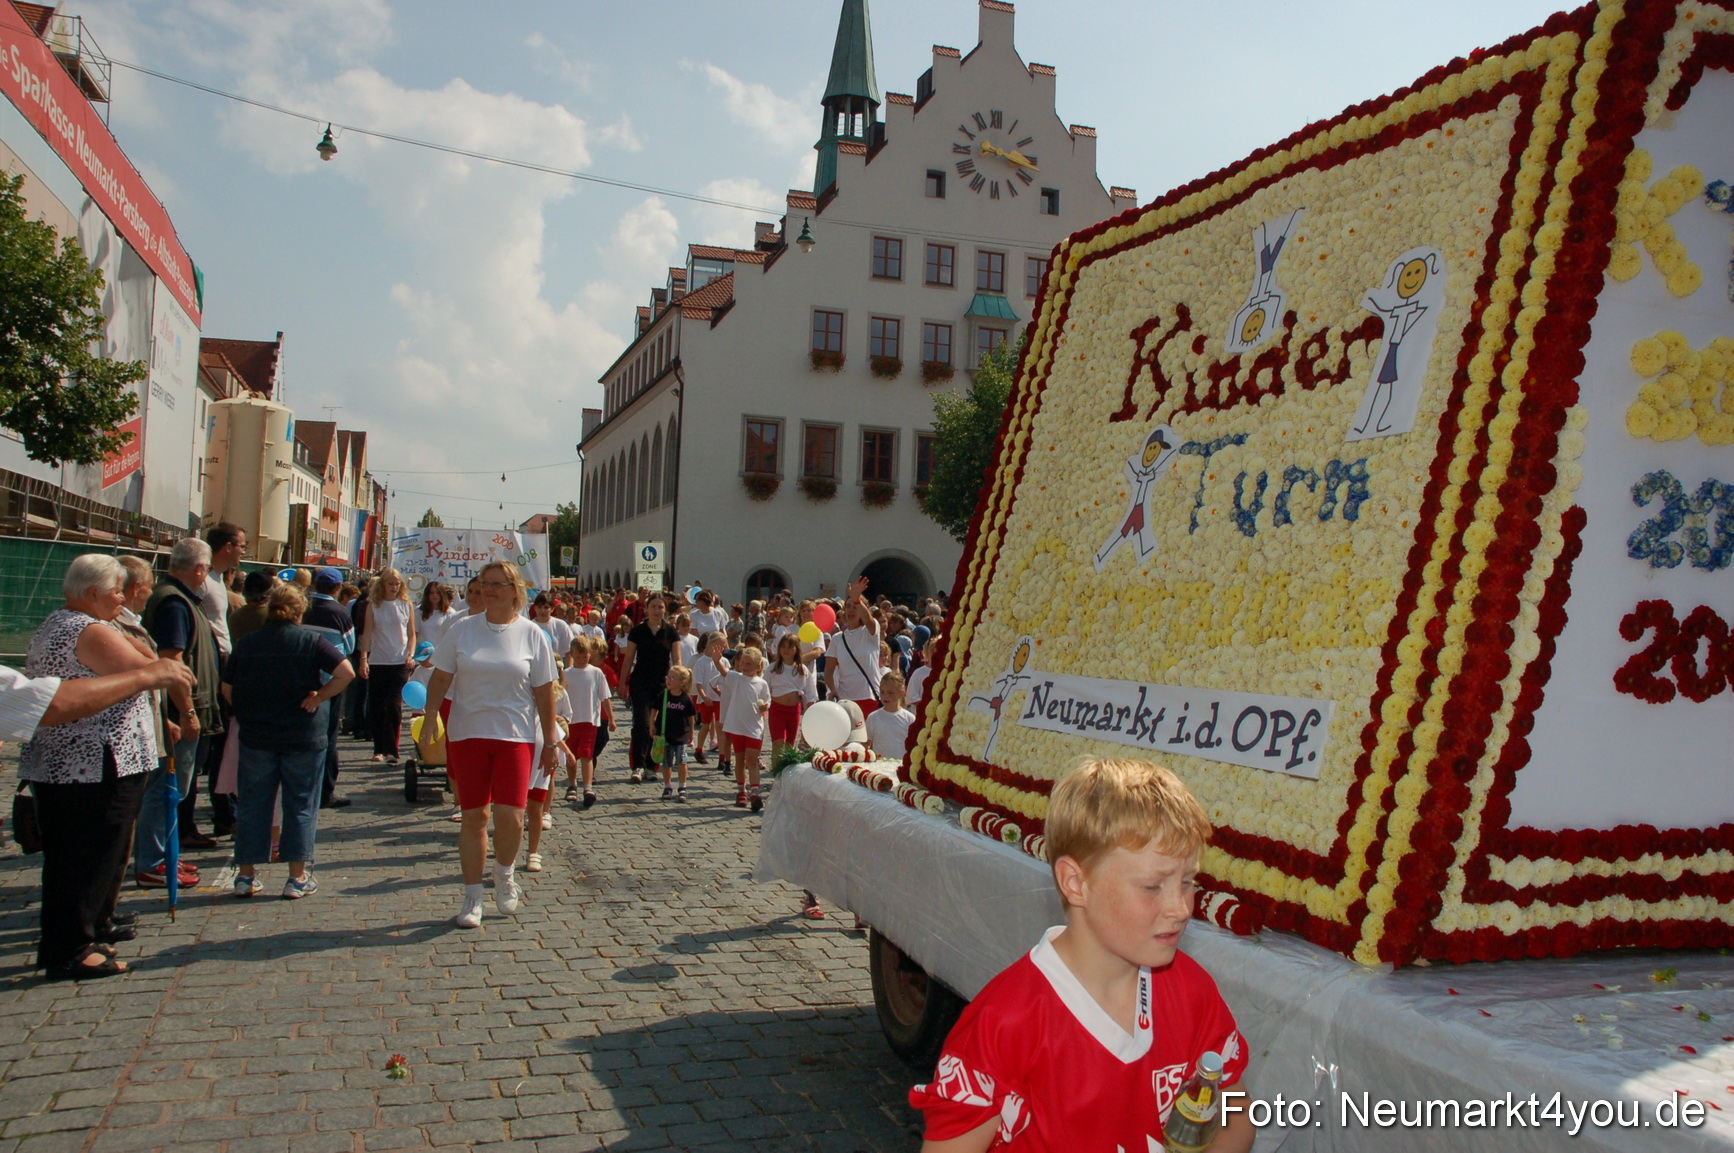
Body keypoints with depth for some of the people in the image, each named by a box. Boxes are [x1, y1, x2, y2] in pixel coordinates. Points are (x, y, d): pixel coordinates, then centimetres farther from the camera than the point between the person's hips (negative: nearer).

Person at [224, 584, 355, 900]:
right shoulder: (311, 641, -6)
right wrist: (318, 698, -8)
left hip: (256, 736, 2)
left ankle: (246, 875, 16)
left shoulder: (245, 643, 2)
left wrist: (249, 712, 16)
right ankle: (297, 878, 8)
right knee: (300, 806, 6)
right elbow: (346, 673, -17)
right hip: (304, 736, -2)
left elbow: (227, 689, 5)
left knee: (253, 805, 12)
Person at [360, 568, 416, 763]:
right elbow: (367, 632, 2)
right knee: (376, 709, 3)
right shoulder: (374, 605, 4)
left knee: (394, 706, -8)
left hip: (400, 662, -1)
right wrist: (363, 658, -6)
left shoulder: (407, 605, 6)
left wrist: (410, 655, -4)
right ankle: (379, 750, 13)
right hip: (377, 662, 1)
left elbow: (412, 633, 10)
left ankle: (391, 750, -5)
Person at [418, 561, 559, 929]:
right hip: (467, 733, 1)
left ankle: (504, 873, 18)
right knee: (473, 816, 5)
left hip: (515, 736, -1)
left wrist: (550, 740, 2)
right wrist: (430, 719, -6)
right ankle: (472, 897, 18)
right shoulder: (462, 630, 3)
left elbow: (544, 691, 2)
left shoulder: (531, 635, 0)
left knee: (509, 814, -12)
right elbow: (440, 678, 5)